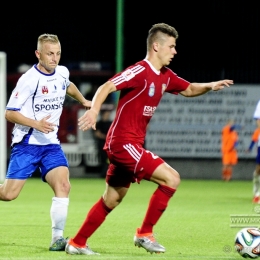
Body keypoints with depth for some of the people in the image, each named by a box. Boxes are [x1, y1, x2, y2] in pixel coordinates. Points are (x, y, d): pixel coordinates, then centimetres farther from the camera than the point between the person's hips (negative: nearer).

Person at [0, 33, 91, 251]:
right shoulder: (29, 79, -14)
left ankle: (57, 239, -14)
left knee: (63, 185, -17)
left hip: (51, 145, 5)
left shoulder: (62, 73, 5)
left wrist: (83, 101, 38)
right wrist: (36, 124, -25)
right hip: (26, 143, -5)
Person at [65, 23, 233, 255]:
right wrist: (94, 109, -42)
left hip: (131, 145, 10)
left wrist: (209, 86, 6)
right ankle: (144, 234, -5)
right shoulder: (140, 72, -17)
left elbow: (188, 89, 25)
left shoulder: (165, 76, 11)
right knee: (171, 178, -15)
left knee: (111, 200, 16)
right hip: (123, 142, -10)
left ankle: (77, 244, 25)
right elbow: (106, 87, -25)